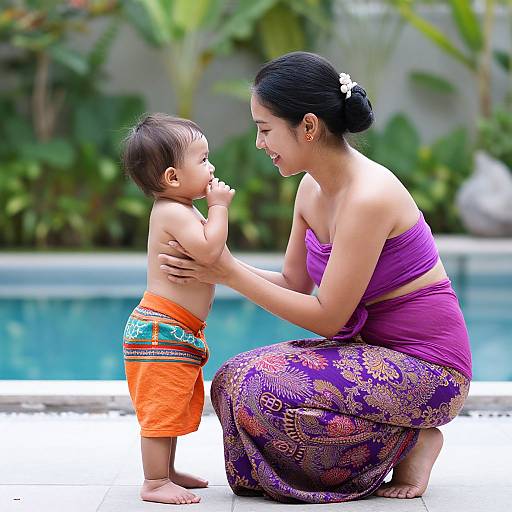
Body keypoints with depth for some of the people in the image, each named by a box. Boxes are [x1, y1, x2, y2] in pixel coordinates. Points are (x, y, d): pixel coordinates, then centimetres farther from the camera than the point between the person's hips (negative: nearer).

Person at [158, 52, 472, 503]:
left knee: (262, 391, -23)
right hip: (372, 351, 9)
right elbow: (294, 284, 11)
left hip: (427, 369, -9)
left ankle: (414, 440, -4)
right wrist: (216, 266, -4)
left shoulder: (367, 197, -24)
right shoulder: (313, 188, 4)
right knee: (232, 382, -1)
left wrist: (229, 272, -17)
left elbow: (327, 316, -21)